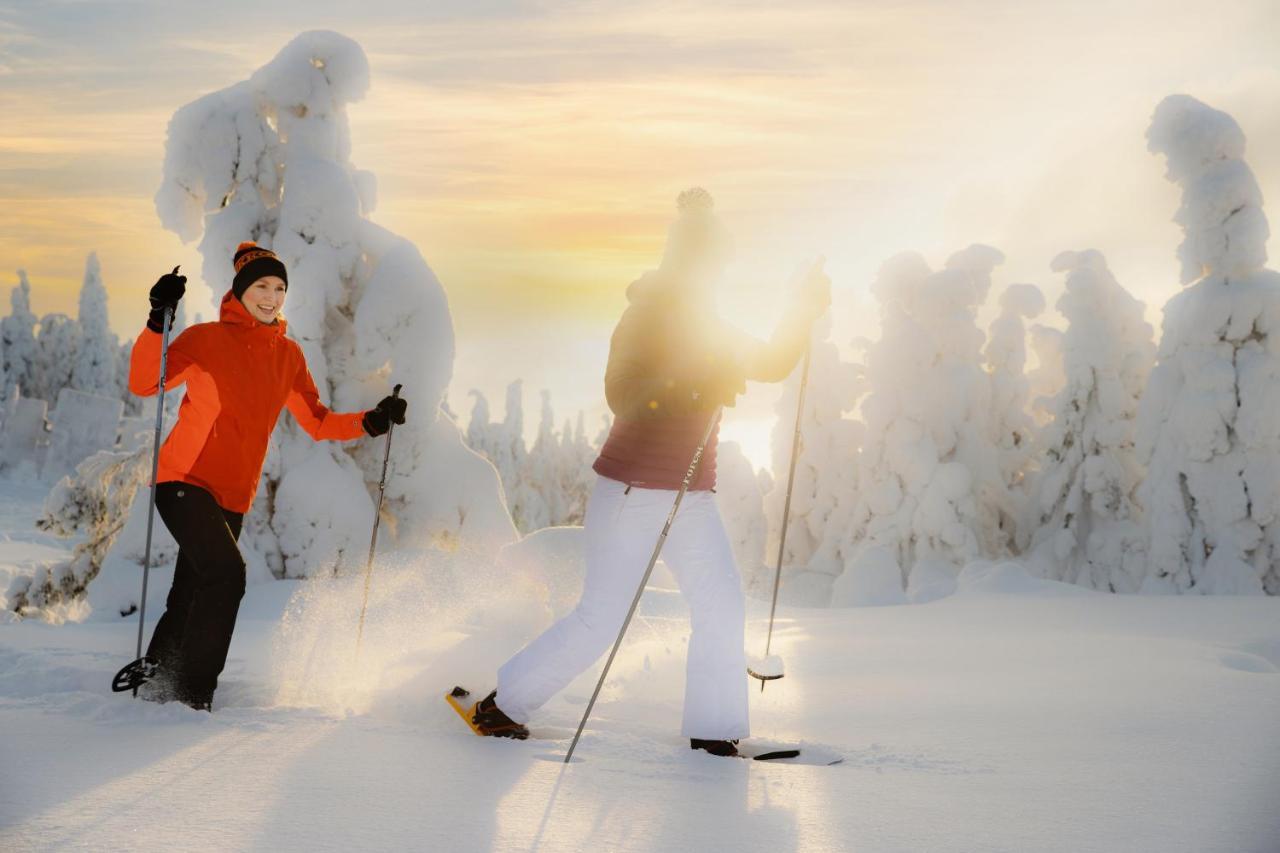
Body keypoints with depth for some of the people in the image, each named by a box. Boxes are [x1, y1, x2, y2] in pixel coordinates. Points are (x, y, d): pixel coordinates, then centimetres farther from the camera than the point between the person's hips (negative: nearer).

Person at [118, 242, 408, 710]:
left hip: (232, 497, 6)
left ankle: (150, 681, 32)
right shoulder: (207, 338, -4)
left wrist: (371, 421, 1)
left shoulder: (288, 355, 11)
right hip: (185, 481, -6)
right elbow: (143, 383, -12)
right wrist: (157, 323, -25)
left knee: (191, 598, 11)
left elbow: (318, 422, 16)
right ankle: (192, 694, -14)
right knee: (226, 571, -23)